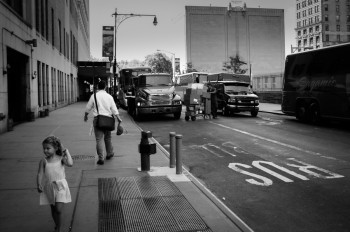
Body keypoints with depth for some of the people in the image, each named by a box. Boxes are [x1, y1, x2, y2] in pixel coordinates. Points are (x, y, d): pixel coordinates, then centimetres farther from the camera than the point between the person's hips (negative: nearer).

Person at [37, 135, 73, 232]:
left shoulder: (61, 158, -8)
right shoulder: (44, 161, -2)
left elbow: (70, 164, -25)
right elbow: (40, 174, -4)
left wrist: (66, 152, -17)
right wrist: (39, 185, -14)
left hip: (60, 186, -3)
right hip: (49, 188, 3)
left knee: (58, 210, -10)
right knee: (53, 209, 17)